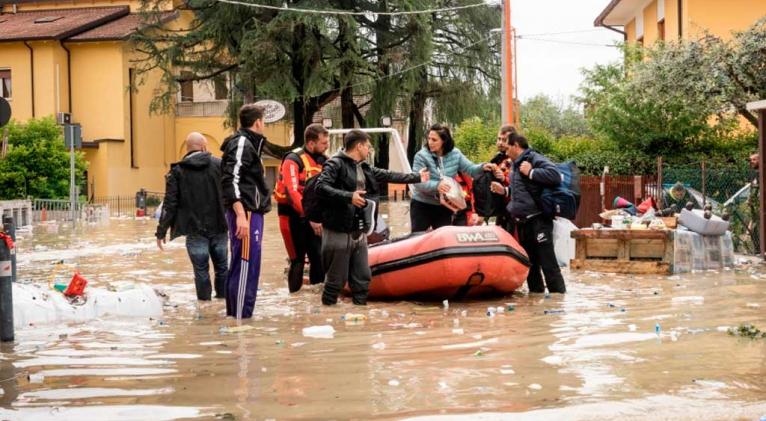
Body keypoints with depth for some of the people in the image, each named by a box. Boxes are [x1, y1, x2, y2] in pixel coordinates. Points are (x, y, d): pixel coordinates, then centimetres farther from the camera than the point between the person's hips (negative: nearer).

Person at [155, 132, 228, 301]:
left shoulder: (177, 170, -1)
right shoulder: (219, 165, 1)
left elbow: (169, 204, -4)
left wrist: (161, 231, 1)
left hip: (195, 230, -1)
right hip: (218, 227, 1)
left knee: (201, 270, 4)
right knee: (222, 267, 14)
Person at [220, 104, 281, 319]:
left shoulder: (248, 143, 21)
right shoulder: (242, 143, -10)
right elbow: (231, 180, -20)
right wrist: (240, 215, -27)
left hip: (250, 213, 11)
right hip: (245, 213, -11)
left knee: (240, 267, 15)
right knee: (246, 267, -12)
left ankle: (233, 314, 22)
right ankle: (241, 318, -12)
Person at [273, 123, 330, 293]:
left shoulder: (323, 161, 6)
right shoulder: (293, 160, -14)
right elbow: (292, 192, -23)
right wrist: (309, 217, -29)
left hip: (312, 217, 6)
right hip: (293, 216, -6)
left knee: (319, 258, 4)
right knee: (298, 261, -3)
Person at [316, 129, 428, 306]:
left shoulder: (364, 168, 17)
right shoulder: (335, 164, -9)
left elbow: (389, 176, 26)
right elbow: (321, 187, -22)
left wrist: (417, 177, 31)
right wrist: (348, 197, -27)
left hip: (358, 233, 8)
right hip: (338, 233, -8)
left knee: (362, 278, 12)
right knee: (336, 278, -3)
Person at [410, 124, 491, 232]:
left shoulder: (455, 155, -2)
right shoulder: (421, 156, -15)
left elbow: (470, 169, -3)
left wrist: (482, 167, -25)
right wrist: (436, 185, -39)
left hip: (444, 207, 3)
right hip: (422, 205, -3)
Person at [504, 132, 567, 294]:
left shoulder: (535, 159, -9)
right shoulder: (517, 166, 20)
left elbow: (555, 175, -26)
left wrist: (531, 172, -19)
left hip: (538, 221, -10)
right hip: (522, 223, 10)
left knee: (548, 264, -10)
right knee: (530, 265, 14)